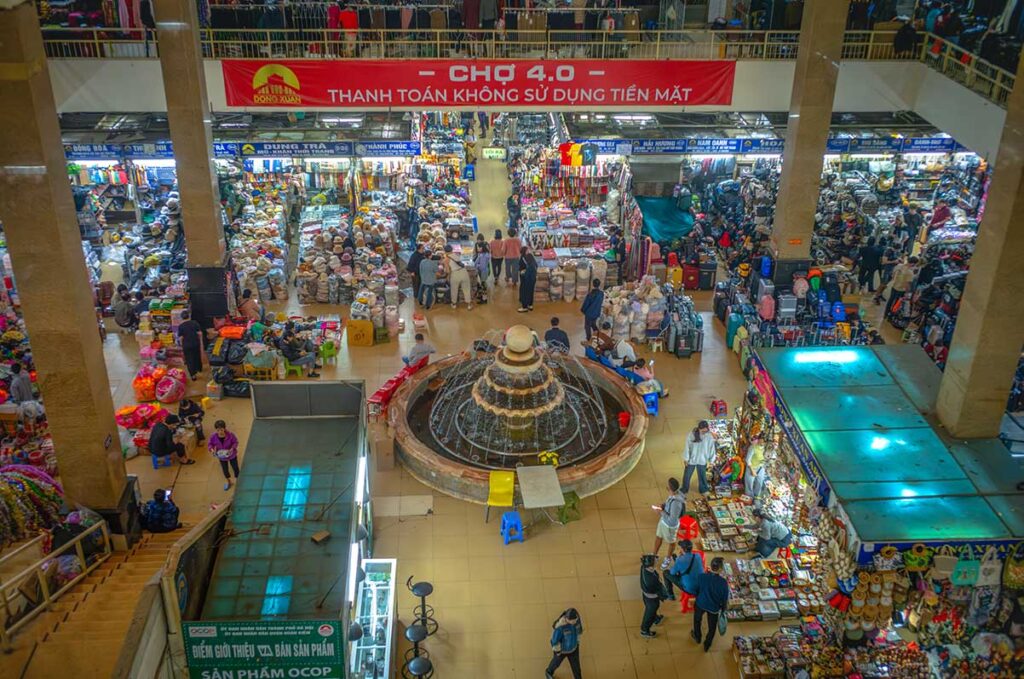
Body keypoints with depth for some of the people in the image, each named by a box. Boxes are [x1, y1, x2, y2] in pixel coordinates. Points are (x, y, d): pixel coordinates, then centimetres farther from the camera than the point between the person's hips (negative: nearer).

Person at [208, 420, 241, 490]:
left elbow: (235, 442, -15)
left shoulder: (230, 435, -30)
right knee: (225, 469, 22)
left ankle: (237, 480, 44)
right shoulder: (213, 436, -25)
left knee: (235, 468, 16)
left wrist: (232, 448, -31)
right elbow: (209, 444, -8)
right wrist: (212, 449, -27)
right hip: (221, 457, 2)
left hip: (232, 455, -2)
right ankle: (228, 481, 50)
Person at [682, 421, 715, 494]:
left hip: (702, 461, 0)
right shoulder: (692, 435, -18)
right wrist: (686, 458, -6)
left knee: (702, 476, 16)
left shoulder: (709, 436, -14)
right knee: (687, 475, 13)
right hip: (691, 459, 0)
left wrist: (711, 460, 1)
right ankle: (684, 490, 34)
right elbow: (687, 446, -10)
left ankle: (703, 490, 39)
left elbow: (712, 448, -4)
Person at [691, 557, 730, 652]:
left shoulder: (701, 577, -26)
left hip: (700, 604, 1)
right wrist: (723, 610, 6)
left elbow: (695, 590, -9)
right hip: (714, 607, -1)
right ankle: (707, 645, 44)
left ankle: (697, 637, 55)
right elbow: (725, 598, -14)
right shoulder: (723, 582, -29)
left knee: (697, 620, 32)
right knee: (712, 627, 25)